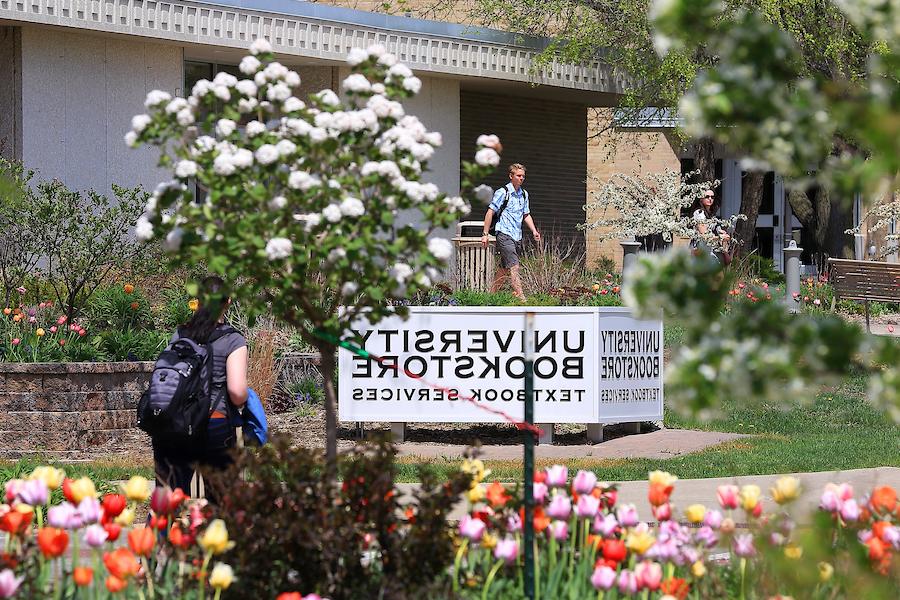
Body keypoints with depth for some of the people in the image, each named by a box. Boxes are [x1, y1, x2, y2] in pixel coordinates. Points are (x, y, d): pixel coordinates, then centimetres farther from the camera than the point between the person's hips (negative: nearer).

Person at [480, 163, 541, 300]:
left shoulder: (524, 194, 15)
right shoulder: (502, 193, -7)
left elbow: (526, 215, 24)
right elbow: (490, 213, -5)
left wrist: (534, 231, 11)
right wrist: (485, 234, -7)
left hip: (517, 237, 7)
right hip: (505, 234, -7)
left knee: (504, 268, 12)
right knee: (514, 267, -15)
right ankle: (521, 297, -21)